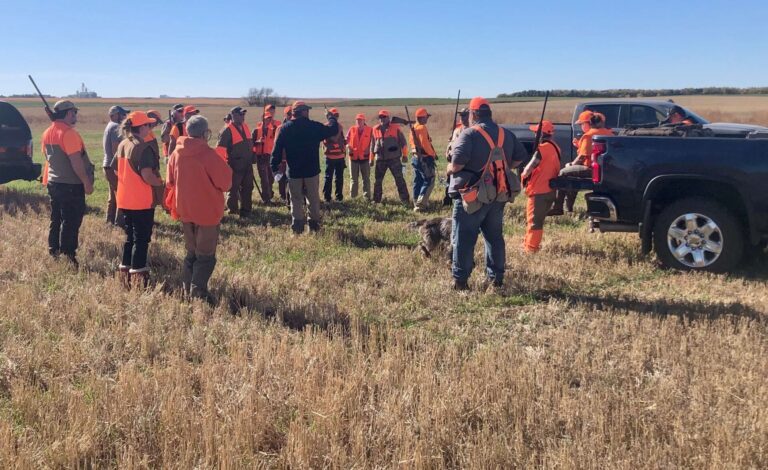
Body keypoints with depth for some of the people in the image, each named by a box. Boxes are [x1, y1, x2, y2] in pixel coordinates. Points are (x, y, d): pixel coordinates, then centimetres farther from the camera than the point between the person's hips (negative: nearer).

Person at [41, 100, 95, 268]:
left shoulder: (47, 133, 10)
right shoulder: (69, 133, -18)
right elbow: (76, 161, -22)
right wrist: (87, 183, -18)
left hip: (53, 182, 9)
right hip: (71, 185, -9)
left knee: (56, 219, 16)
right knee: (71, 221, -3)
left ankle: (54, 251, 22)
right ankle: (68, 256, 0)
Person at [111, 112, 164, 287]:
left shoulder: (122, 145, 8)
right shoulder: (144, 148, -18)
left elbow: (116, 169, 16)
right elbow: (147, 176, -25)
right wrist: (162, 184, -9)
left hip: (125, 200, 8)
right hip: (142, 201, -8)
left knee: (130, 237, 19)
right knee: (142, 239, 2)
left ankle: (125, 271, 26)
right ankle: (137, 277, 5)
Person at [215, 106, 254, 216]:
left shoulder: (245, 126, 9)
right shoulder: (227, 130, -15)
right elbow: (220, 149, -19)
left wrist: (251, 157, 19)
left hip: (247, 164, 8)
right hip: (235, 165, -8)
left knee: (247, 188, 14)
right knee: (233, 189, 2)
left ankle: (246, 210, 26)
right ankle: (233, 212, 12)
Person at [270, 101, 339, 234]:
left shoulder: (285, 128, -1)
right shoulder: (315, 126, -7)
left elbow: (277, 149, -2)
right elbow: (334, 130, 4)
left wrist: (274, 166, 4)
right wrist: (331, 118, 23)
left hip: (293, 172, 1)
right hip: (311, 170, -1)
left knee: (296, 200, 7)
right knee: (314, 199, 11)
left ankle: (297, 227, 6)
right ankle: (314, 225, 15)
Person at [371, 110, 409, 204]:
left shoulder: (395, 128, -1)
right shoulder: (375, 129, 8)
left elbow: (403, 142, 3)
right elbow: (372, 144, 17)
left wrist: (404, 155, 0)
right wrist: (371, 158, 17)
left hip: (394, 158, -3)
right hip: (380, 159, 4)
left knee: (399, 179, -3)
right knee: (377, 180, 9)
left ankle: (405, 199, 0)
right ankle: (376, 199, 20)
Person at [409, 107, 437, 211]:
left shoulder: (413, 128, 12)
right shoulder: (422, 128, -16)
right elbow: (425, 144, -21)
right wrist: (433, 154, -8)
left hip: (415, 157, 9)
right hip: (424, 158, -9)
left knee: (418, 182, 13)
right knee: (429, 181, -5)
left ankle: (417, 203, 18)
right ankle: (420, 204, -11)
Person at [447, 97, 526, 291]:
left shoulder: (469, 134, -14)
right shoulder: (506, 134, 7)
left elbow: (457, 164, -23)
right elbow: (520, 157, 13)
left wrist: (449, 169, -2)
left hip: (472, 196, -6)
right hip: (498, 195, 6)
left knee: (464, 239, 2)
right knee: (494, 236, 17)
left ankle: (460, 280, 4)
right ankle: (496, 277, 21)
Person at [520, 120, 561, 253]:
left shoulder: (543, 148, -17)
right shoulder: (555, 148, 9)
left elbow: (530, 167, -16)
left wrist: (523, 176, 3)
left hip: (539, 191, -9)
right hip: (550, 190, 9)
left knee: (533, 221, 0)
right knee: (538, 220, 18)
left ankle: (531, 248, 5)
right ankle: (529, 244, 28)